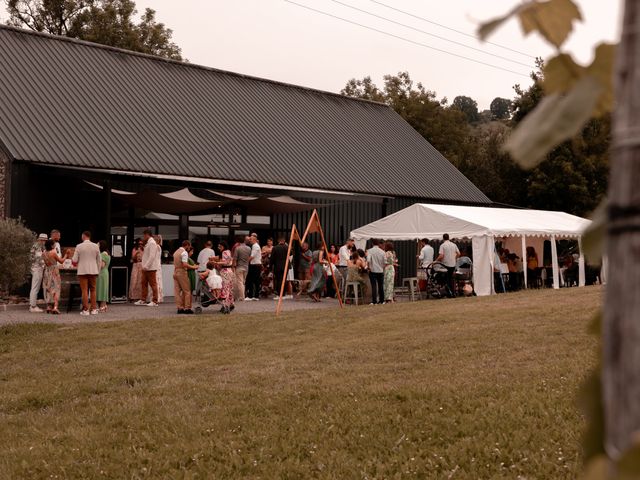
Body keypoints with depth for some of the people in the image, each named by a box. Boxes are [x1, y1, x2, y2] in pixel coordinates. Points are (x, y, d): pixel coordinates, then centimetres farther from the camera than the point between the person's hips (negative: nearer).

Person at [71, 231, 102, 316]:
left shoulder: (79, 246, -6)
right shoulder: (95, 246, 2)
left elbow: (74, 260, -5)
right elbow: (99, 260, 6)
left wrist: (73, 262, 18)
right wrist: (98, 271, 16)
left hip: (82, 271, -3)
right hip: (93, 271, 3)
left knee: (84, 290, 0)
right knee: (93, 290, 11)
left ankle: (85, 310, -1)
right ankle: (94, 309, 10)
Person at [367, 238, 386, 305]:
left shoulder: (370, 251, -6)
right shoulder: (382, 252, 2)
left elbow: (368, 260, -20)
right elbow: (384, 262, 5)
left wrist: (369, 267, -7)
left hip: (373, 270, -3)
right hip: (380, 271, 3)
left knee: (374, 286, -3)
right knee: (381, 286, 12)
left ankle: (374, 301, -7)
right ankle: (382, 300, 17)